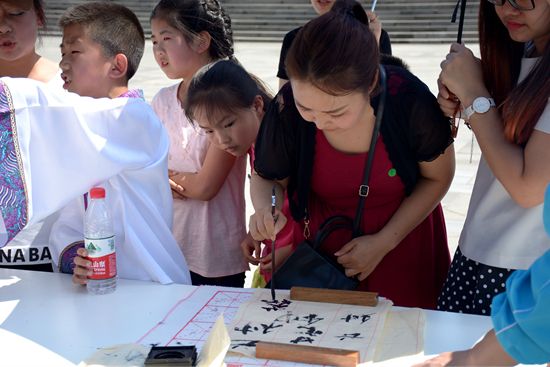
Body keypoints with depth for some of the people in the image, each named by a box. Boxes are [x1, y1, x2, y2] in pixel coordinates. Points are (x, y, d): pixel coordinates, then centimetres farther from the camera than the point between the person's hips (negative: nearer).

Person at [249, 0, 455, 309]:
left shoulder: (409, 99, -29)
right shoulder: (287, 108, -26)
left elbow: (437, 177, -9)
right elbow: (268, 178, -5)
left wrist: (385, 242, -15)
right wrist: (265, 210, -27)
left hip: (403, 241, 0)